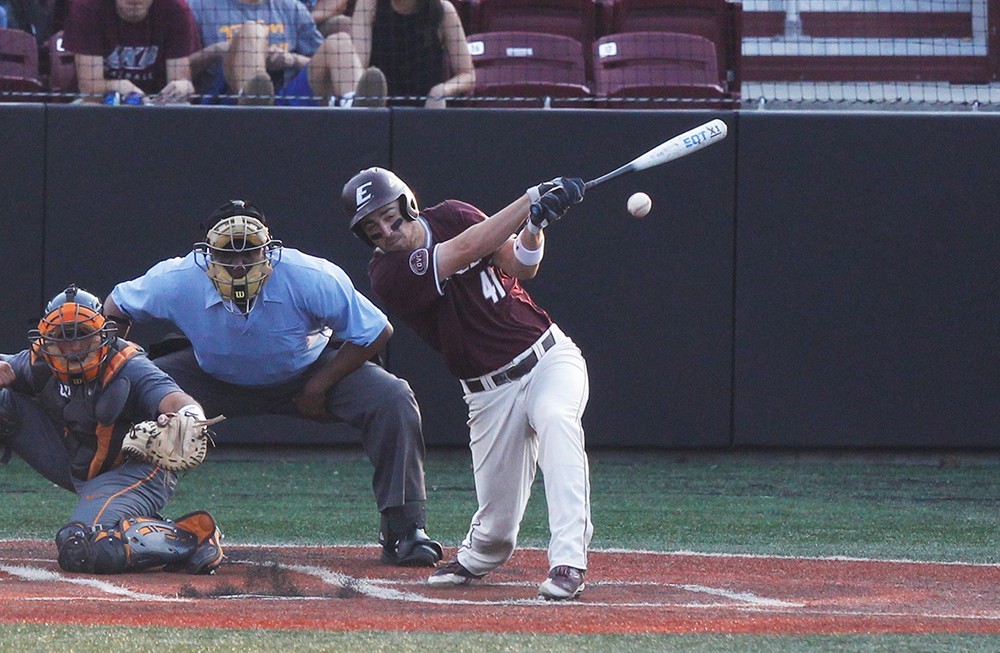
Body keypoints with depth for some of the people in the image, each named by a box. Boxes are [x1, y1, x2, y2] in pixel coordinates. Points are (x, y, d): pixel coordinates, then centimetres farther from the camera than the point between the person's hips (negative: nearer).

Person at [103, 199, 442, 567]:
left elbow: (375, 333, -21)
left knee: (393, 400, -26)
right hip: (218, 380, 1)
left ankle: (404, 530, -15)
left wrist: (319, 387, -20)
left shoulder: (313, 279, -33)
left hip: (312, 374, -1)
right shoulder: (178, 281, -27)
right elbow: (116, 306, -7)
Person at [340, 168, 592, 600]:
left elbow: (520, 266, -4)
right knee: (496, 521, -1)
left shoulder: (451, 217, -2)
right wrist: (533, 198, -26)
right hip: (491, 394, -1)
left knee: (556, 419, -33)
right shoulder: (387, 274, -16)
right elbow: (466, 249, -25)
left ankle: (568, 564, -39)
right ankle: (476, 559, 38)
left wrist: (535, 225, -25)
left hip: (548, 356, 1)